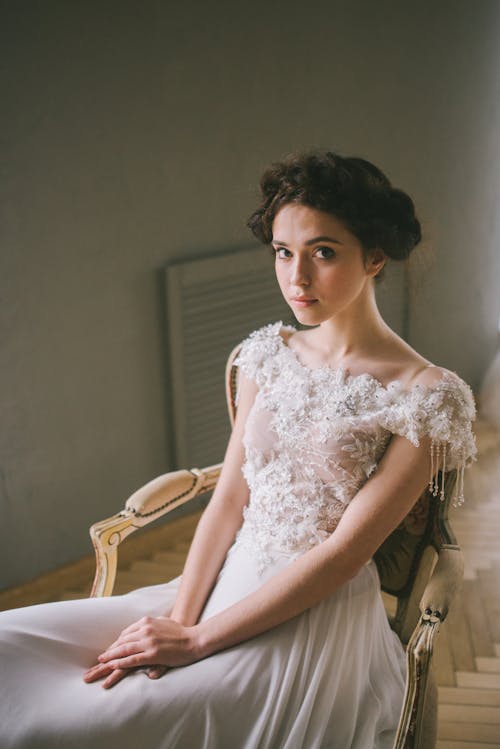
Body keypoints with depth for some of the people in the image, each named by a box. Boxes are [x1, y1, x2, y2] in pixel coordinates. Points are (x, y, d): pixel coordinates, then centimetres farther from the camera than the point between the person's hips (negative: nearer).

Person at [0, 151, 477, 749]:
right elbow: (229, 497, 2)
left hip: (318, 619, -5)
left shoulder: (429, 396, -12)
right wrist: (179, 620, -12)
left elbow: (343, 553, -15)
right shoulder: (269, 353, 5)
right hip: (228, 583, 6)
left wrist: (198, 640, -16)